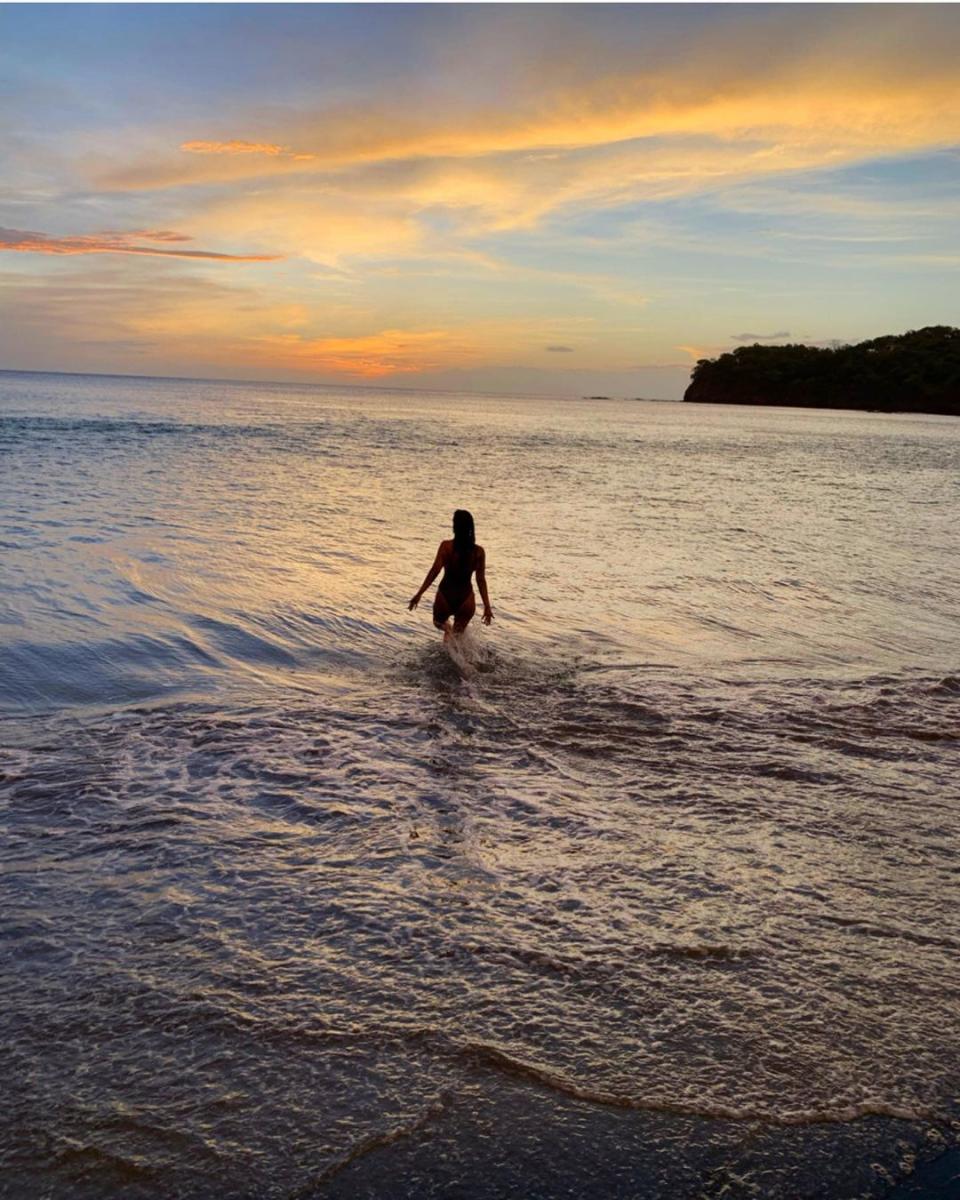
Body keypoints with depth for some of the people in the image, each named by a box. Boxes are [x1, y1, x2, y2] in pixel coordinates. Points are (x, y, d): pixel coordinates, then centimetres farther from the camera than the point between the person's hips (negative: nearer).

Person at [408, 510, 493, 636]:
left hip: (445, 597, -1)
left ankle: (447, 627, 9)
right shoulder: (479, 551, -6)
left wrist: (419, 594, -11)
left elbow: (435, 570, -16)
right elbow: (481, 580, -5)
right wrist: (487, 606, 0)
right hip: (465, 599, 1)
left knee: (439, 621, 32)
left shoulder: (446, 546, -11)